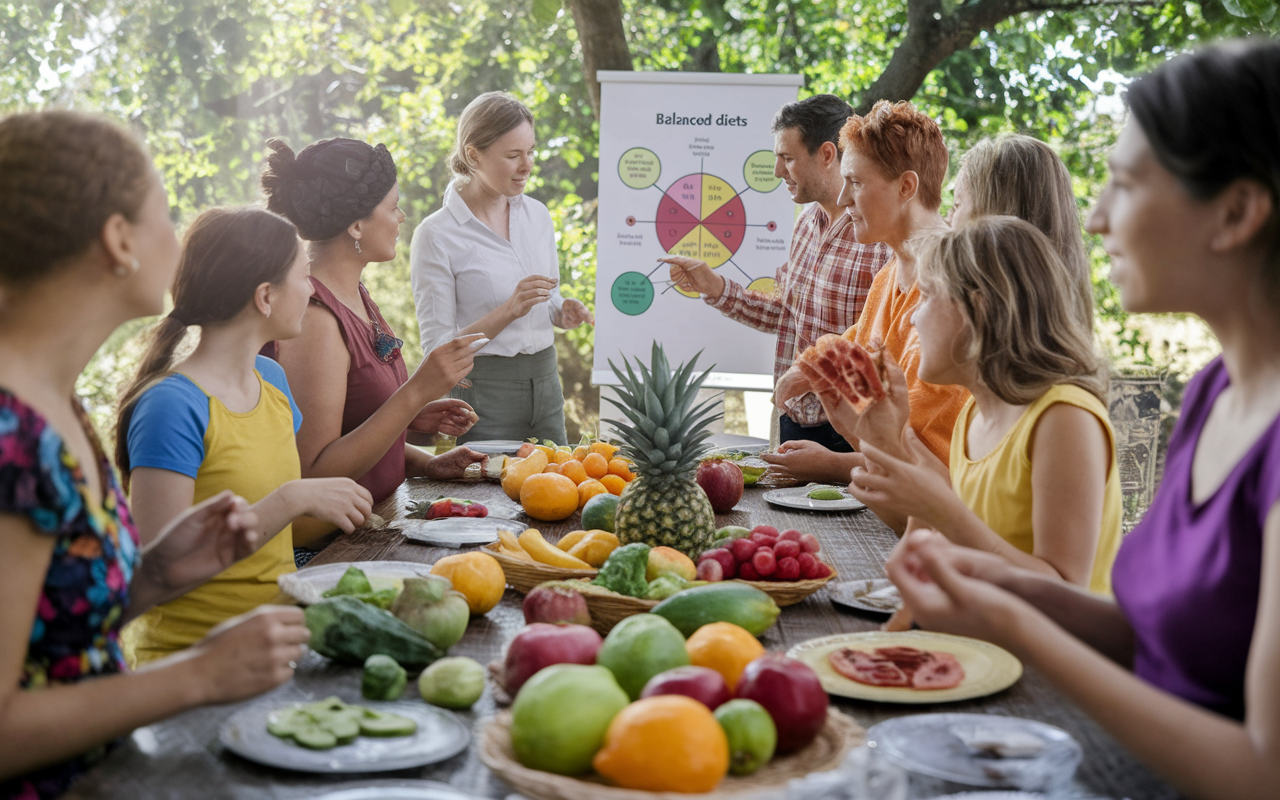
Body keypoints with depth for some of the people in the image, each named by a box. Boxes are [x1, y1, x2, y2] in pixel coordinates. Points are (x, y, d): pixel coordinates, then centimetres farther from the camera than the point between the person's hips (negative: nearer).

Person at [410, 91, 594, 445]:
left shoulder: (537, 214, 7)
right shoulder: (435, 235, -11)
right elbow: (438, 349, -12)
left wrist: (564, 313, -2)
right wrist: (509, 311, -23)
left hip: (546, 382, 6)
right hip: (482, 393, -5)